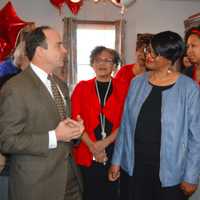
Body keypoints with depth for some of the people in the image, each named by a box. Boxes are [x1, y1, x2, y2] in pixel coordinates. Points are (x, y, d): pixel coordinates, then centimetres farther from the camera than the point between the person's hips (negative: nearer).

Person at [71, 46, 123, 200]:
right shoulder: (81, 88, 6)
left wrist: (105, 142, -14)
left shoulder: (122, 89, 4)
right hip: (86, 153, 0)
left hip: (114, 152, 0)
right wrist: (92, 146, -12)